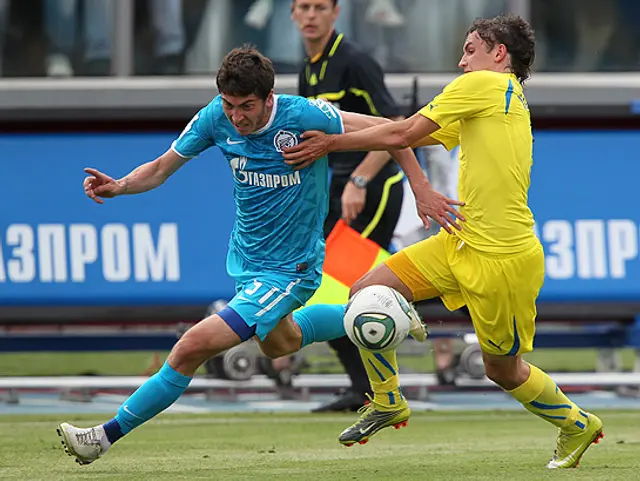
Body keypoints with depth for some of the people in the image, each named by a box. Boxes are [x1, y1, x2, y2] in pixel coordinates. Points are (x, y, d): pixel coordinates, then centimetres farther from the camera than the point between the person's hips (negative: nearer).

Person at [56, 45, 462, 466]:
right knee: (280, 344, 33)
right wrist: (119, 186, -22)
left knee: (194, 346, -17)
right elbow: (161, 168, -2)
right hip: (244, 258, 7)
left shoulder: (304, 116, -26)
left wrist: (421, 189, -17)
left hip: (288, 270, -7)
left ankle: (107, 435, -6)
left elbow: (389, 131, -15)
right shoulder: (216, 119, -13)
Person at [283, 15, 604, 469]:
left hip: (502, 259, -9)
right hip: (462, 242, 9)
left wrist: (330, 143, -2)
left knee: (503, 370, 8)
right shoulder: (507, 100, 17)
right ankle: (386, 403, 16)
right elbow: (416, 134, 17)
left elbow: (403, 134, -10)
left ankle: (577, 424, 33)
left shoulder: (485, 84, -9)